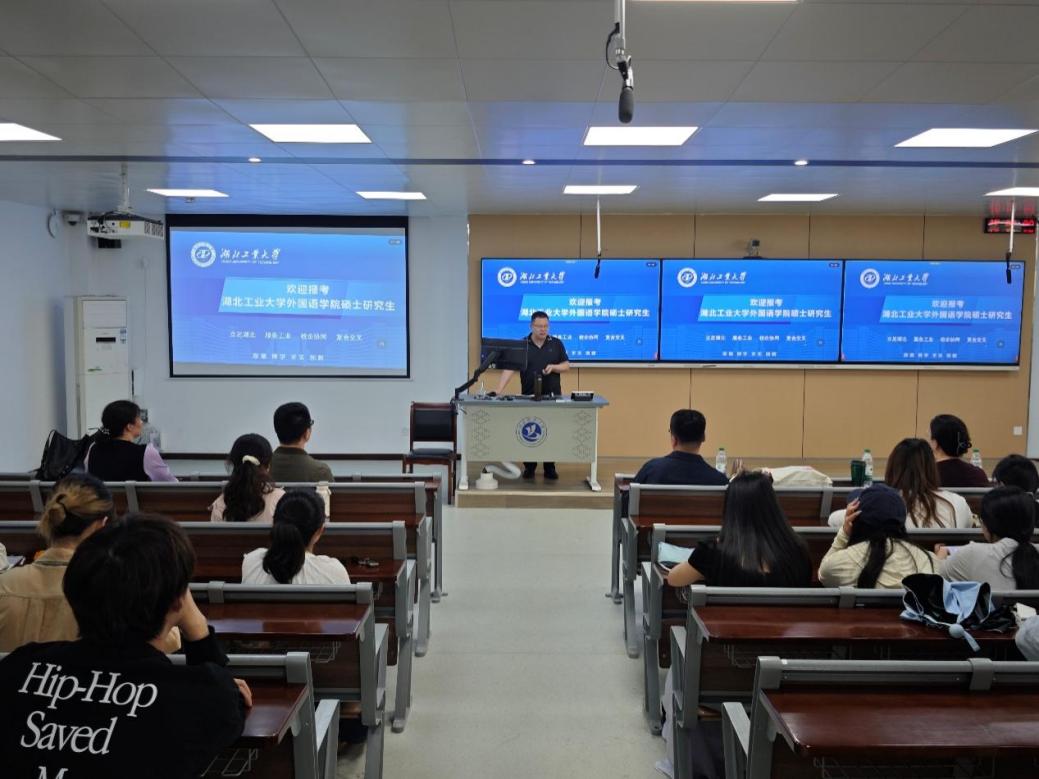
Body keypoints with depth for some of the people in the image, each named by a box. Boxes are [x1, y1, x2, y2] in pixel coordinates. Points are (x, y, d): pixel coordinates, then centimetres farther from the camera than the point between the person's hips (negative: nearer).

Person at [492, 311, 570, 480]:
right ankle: (529, 467, 18)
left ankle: (550, 468, 15)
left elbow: (567, 366, 5)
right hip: (529, 397, -1)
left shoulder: (556, 344, 3)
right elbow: (509, 368, -13)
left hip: (553, 396, 1)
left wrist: (553, 367, -16)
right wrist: (499, 389, -24)